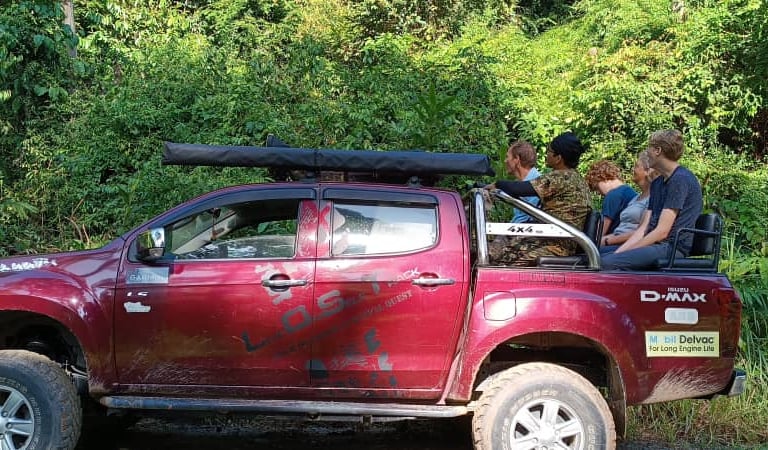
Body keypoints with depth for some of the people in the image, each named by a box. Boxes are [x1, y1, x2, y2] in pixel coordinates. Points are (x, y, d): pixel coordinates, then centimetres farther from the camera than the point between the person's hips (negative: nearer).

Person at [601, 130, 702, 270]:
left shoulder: (681, 179, -9)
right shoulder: (657, 183, 23)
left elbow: (662, 232, -15)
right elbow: (643, 228, 16)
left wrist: (623, 252, -12)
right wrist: (618, 253, 1)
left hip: (673, 247, -9)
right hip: (656, 245, 9)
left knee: (607, 263, -27)